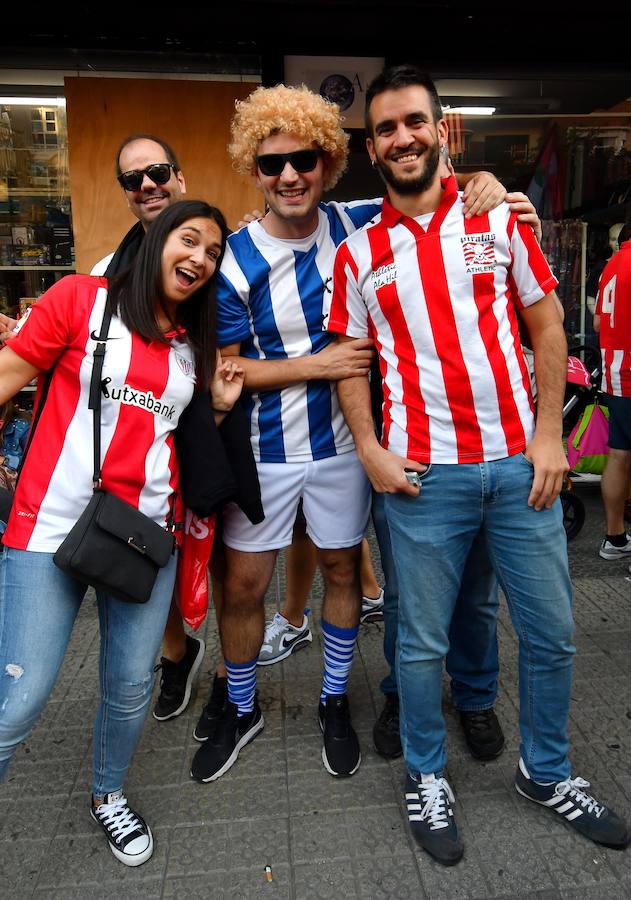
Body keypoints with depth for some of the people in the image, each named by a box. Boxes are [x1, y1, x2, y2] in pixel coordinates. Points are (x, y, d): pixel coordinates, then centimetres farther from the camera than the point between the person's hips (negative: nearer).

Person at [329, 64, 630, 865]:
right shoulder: (358, 252, 5)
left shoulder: (498, 219, 6)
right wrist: (370, 452, -6)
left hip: (518, 463, 2)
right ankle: (425, 777, 33)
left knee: (550, 633, 12)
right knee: (422, 642, 9)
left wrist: (549, 436, -2)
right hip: (423, 473, -1)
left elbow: (546, 326, 6)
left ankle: (546, 772, 37)